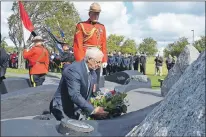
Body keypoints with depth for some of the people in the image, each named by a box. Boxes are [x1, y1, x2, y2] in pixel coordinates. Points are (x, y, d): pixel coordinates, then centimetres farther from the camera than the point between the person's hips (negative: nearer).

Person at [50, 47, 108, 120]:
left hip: (76, 109, 8)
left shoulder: (92, 72, 2)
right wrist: (93, 110, -34)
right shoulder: (73, 69, -24)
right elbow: (74, 95, -32)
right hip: (63, 109, -7)